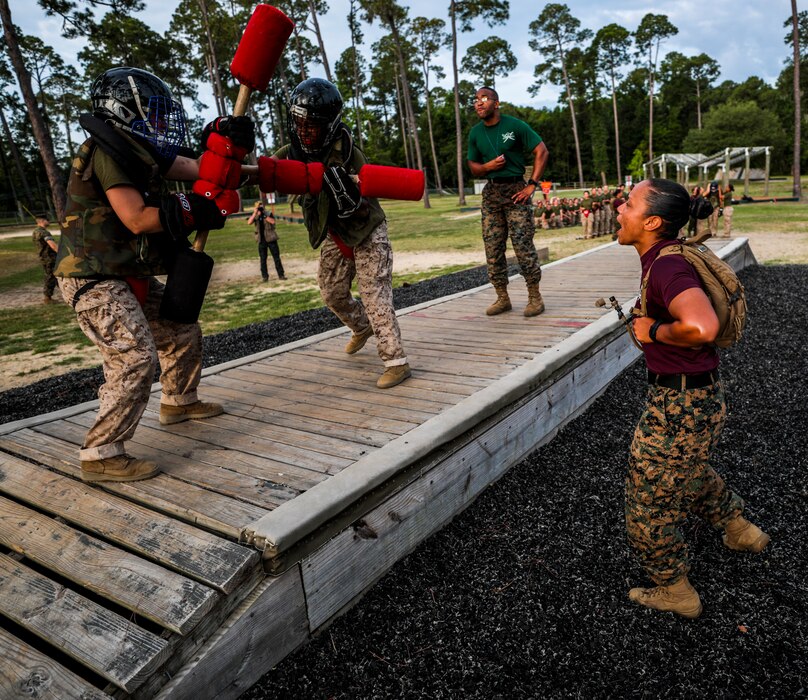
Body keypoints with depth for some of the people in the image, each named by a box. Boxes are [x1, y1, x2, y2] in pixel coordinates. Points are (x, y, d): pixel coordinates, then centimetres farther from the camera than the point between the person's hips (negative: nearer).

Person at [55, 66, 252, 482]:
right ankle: (101, 455, -12)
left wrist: (223, 139, -3)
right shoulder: (107, 151, -16)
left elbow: (197, 169, 12)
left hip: (131, 276, 10)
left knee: (183, 331, 18)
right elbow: (137, 219, -23)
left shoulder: (140, 150, 12)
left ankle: (179, 402, 38)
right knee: (135, 357, -21)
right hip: (95, 279, -10)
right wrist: (192, 211, -15)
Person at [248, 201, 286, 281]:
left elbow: (273, 221, -16)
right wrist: (255, 213, -20)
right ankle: (265, 276, 11)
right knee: (263, 259, 3)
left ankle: (281, 275, 7)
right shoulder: (255, 216, 5)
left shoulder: (269, 214, 2)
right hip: (261, 240, 1)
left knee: (276, 257, 1)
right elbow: (249, 222, -13)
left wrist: (264, 215, -19)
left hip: (271, 239, -1)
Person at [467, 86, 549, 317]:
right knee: (492, 248, 3)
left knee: (523, 245, -9)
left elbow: (542, 152, -4)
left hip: (515, 190, -5)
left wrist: (532, 185, -10)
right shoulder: (475, 133, 9)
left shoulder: (515, 125, -5)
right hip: (490, 192, 5)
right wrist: (488, 166, -8)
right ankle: (502, 298, 14)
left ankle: (535, 296, 3)